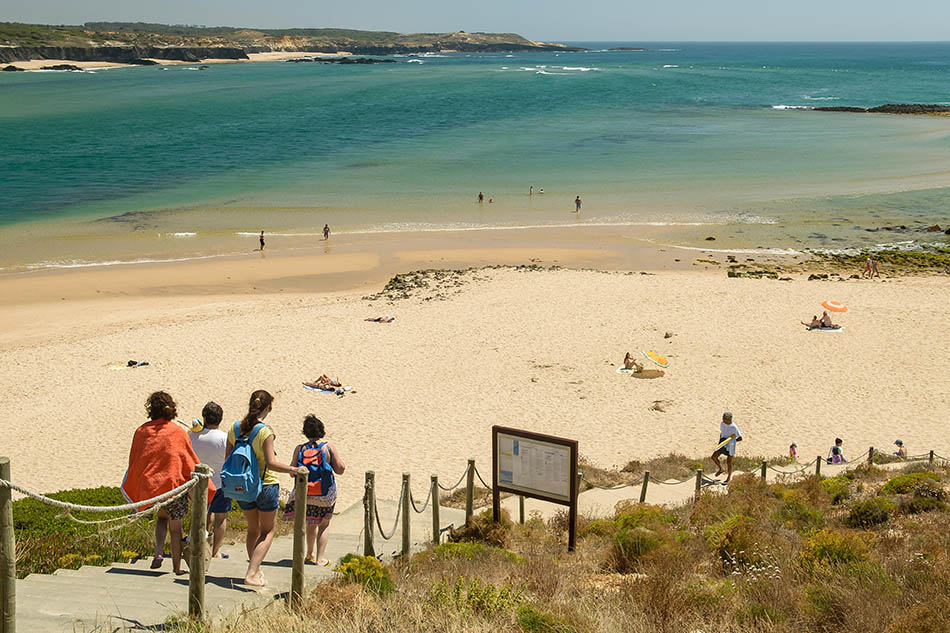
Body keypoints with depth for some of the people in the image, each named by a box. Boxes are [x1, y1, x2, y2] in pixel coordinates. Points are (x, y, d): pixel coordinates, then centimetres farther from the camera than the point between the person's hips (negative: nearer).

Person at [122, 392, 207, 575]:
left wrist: (134, 490, 20)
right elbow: (191, 461, -1)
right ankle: (177, 567, 16)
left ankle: (158, 552, 4)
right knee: (175, 527, 11)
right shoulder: (179, 432, -6)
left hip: (149, 486, 2)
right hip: (173, 484, -2)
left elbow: (133, 462, 8)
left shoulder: (141, 431, 0)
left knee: (161, 517, 26)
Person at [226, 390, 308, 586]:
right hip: (266, 485, -5)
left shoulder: (235, 428, -1)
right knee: (267, 532, 8)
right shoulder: (265, 431, -18)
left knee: (253, 529, 23)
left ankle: (255, 571, 27)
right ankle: (251, 574, -3)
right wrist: (293, 470, -19)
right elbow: (271, 463, -25)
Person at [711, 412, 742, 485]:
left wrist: (730, 441, -17)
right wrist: (720, 442, 9)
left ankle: (728, 478, 23)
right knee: (714, 457, -3)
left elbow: (740, 438, -14)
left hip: (730, 446, -6)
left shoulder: (734, 427, -21)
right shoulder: (722, 423, -4)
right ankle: (720, 469, 26)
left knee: (728, 462, 4)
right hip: (723, 444, 6)